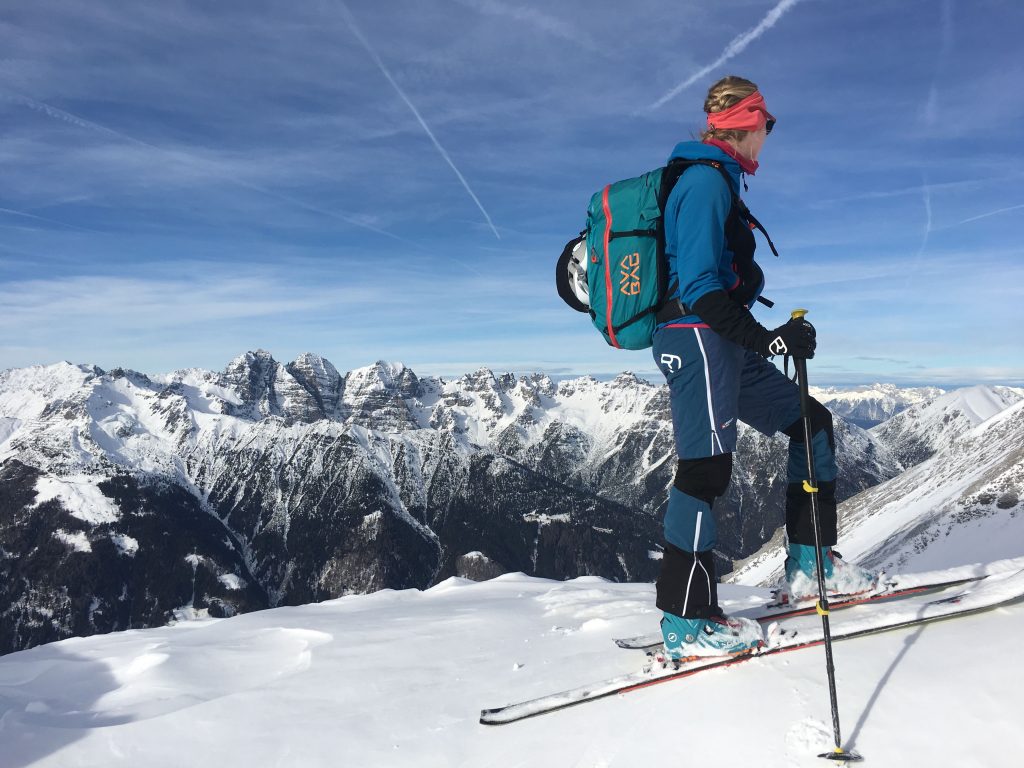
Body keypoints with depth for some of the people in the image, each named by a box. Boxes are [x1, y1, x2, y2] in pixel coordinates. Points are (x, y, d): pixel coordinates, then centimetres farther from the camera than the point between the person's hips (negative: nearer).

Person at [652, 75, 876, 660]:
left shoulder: (711, 180, 20)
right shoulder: (708, 180, -11)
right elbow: (699, 287, -20)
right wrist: (767, 339, -22)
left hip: (722, 346, 11)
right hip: (700, 340, -11)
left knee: (811, 423, 14)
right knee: (706, 468, -10)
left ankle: (810, 565, 19)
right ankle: (686, 621, -2)